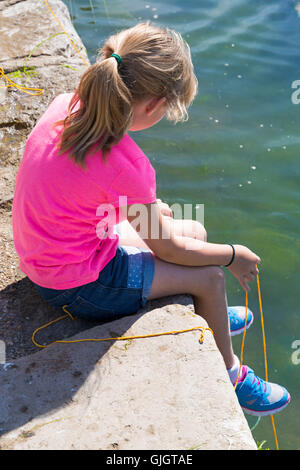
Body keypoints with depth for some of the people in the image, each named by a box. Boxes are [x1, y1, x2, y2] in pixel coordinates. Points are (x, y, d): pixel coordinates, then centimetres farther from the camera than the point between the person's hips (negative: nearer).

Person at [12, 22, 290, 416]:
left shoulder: (67, 104, -10)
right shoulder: (126, 165, -33)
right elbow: (168, 249, -17)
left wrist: (143, 206, 12)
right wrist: (234, 255, -1)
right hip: (78, 286, -8)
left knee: (195, 233, 14)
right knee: (211, 276, -1)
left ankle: (207, 316, 43)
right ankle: (229, 376, 26)